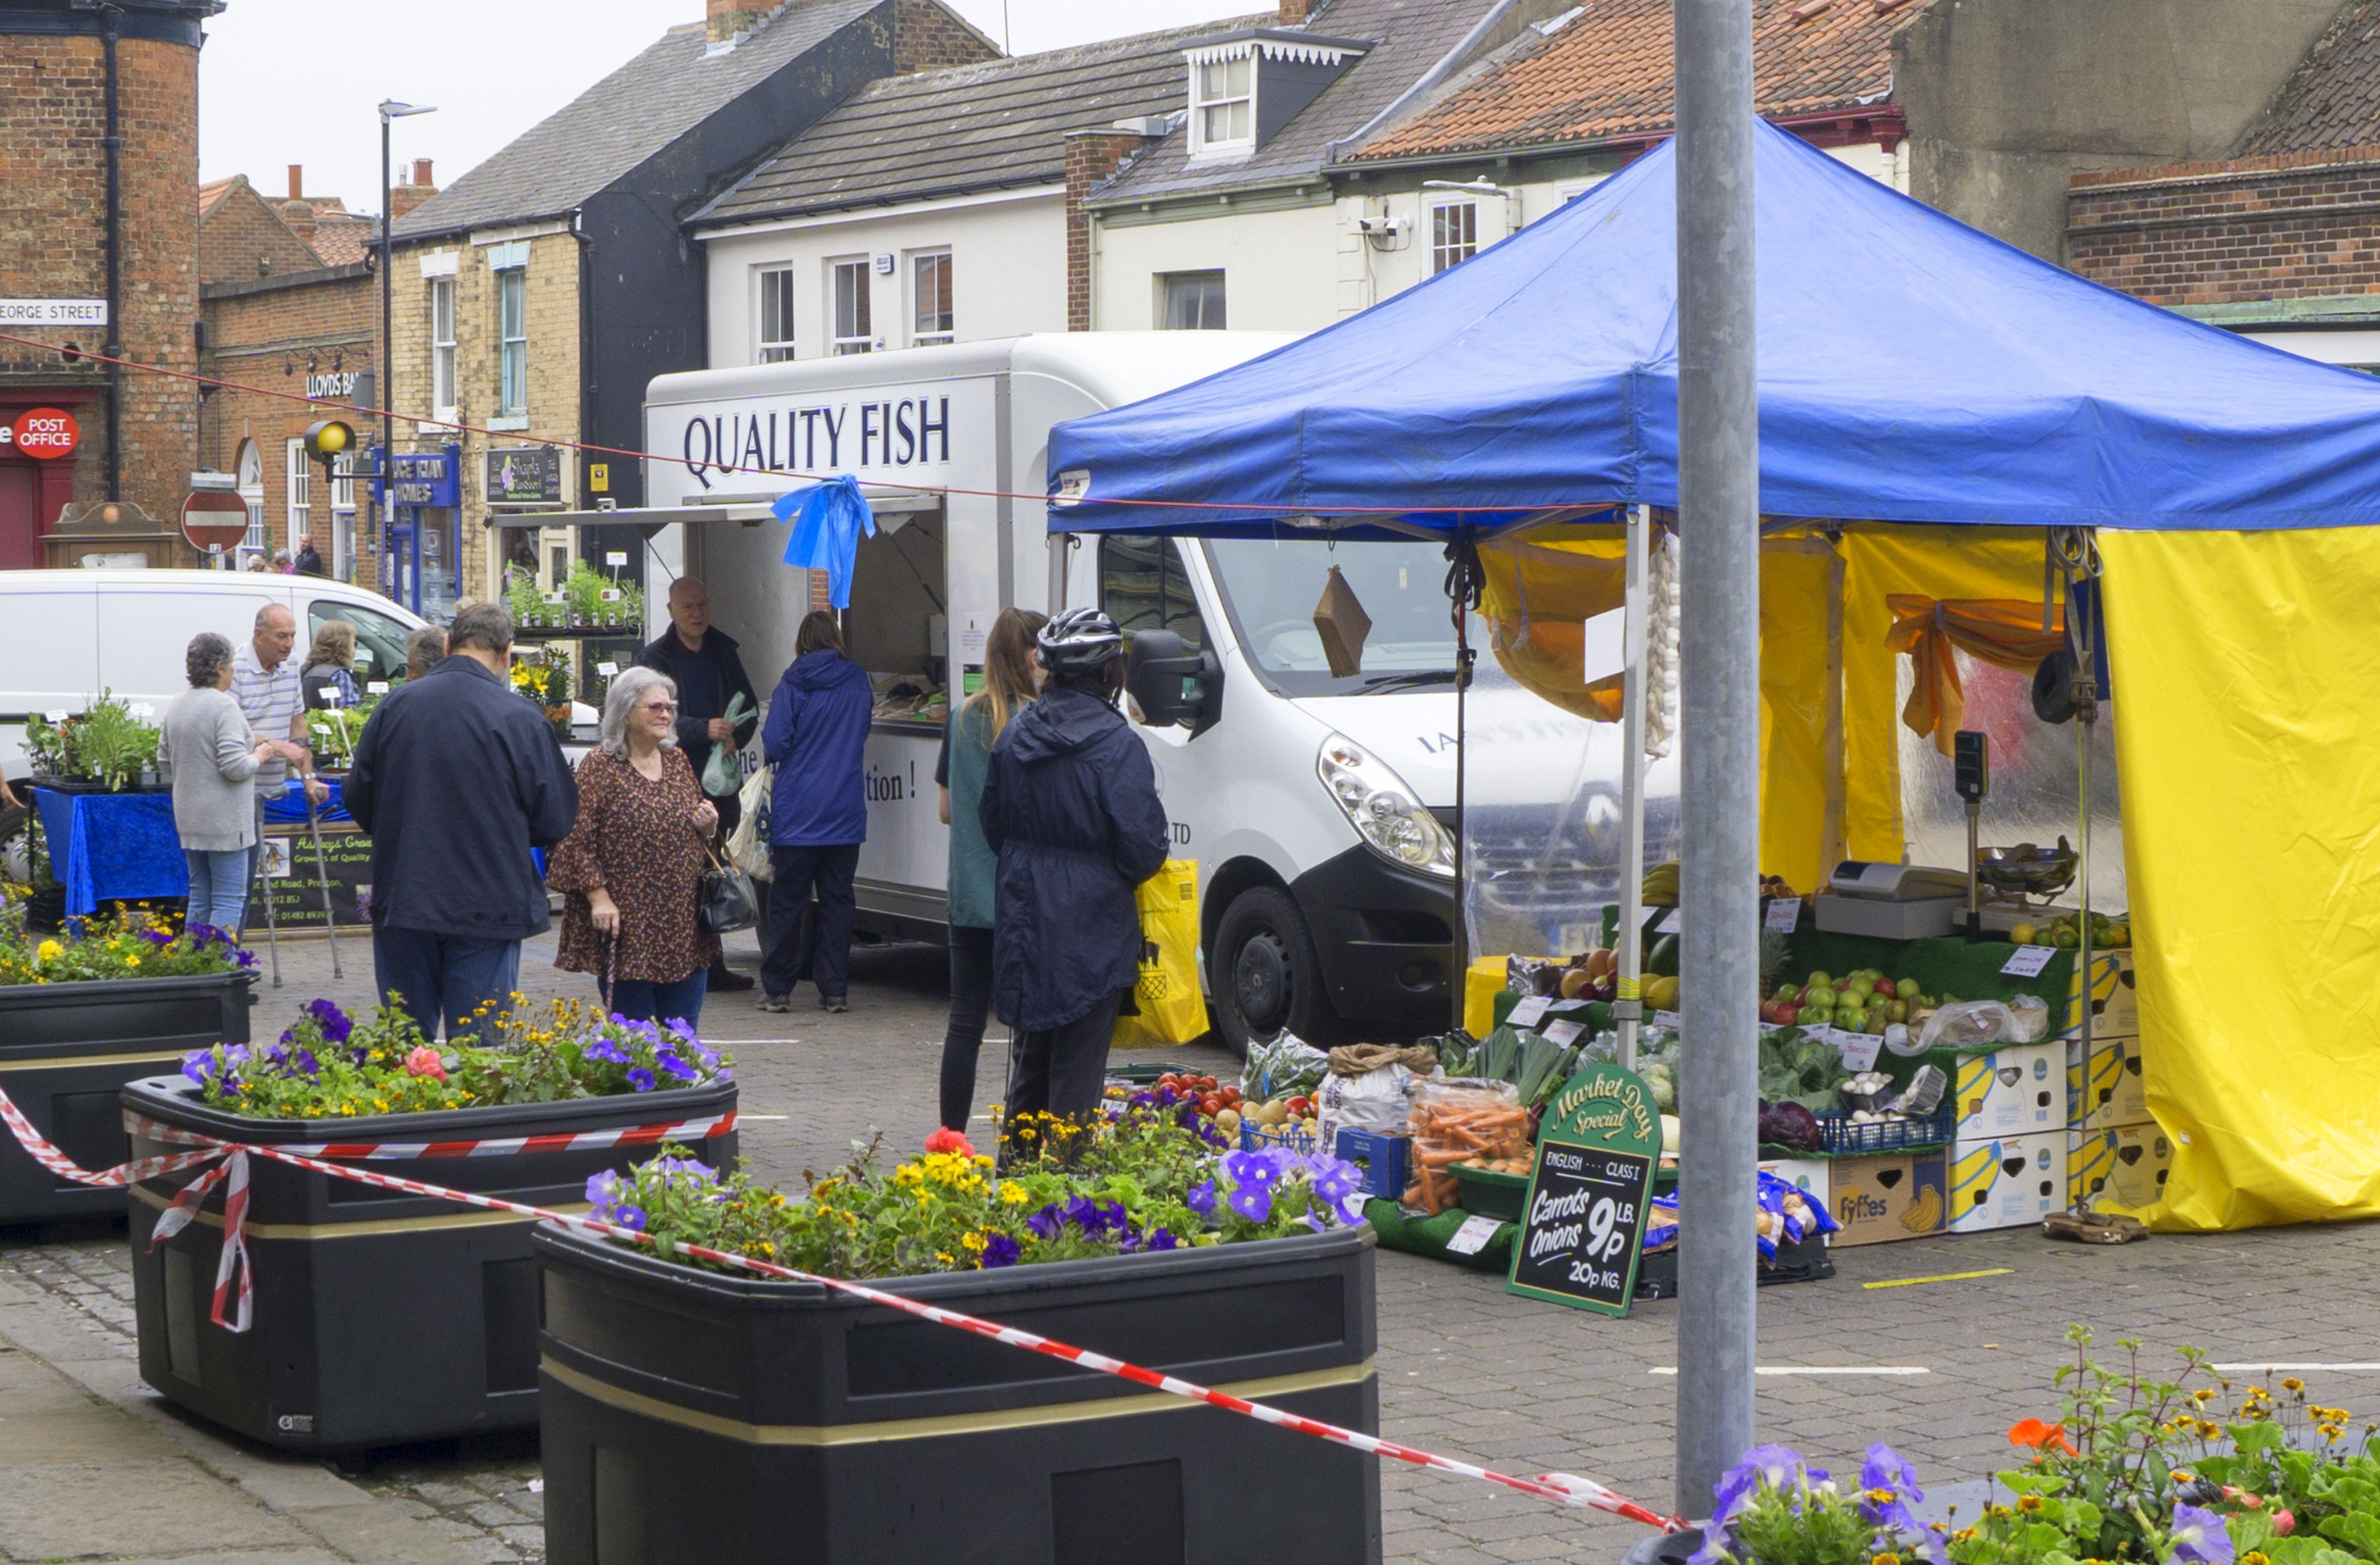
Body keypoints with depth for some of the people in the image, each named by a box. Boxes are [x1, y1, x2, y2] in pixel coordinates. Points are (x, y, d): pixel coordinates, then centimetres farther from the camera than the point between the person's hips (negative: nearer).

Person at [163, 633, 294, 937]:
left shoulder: (177, 705, 10)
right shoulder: (223, 706, -16)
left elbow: (166, 757, 22)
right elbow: (236, 767, -22)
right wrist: (259, 755, -3)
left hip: (189, 818, 8)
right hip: (225, 820, -8)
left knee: (199, 897, 13)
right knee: (230, 899, -4)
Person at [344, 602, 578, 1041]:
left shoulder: (395, 704, 0)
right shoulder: (522, 720, -9)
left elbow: (358, 801, 7)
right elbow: (555, 823, -4)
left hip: (401, 905, 3)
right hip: (488, 910, -3)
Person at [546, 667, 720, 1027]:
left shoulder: (678, 761, 12)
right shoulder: (600, 766, -6)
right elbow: (579, 839, -10)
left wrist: (708, 827, 1)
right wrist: (598, 897, -16)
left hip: (685, 922, 6)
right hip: (627, 924, -6)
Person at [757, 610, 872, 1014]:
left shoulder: (793, 685, -7)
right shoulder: (857, 681, 3)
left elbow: (774, 745, -10)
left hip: (797, 811, -3)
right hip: (845, 813, 3)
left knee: (787, 901, 5)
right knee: (837, 899, 7)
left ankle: (777, 989, 8)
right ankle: (835, 991, 6)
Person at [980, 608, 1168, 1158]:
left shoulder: (1014, 735, 5)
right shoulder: (1116, 744, -16)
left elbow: (993, 828, 13)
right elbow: (1143, 848, -17)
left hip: (1023, 921, 6)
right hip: (1090, 929, -6)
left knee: (1030, 1062, 19)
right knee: (1076, 1073, 1)